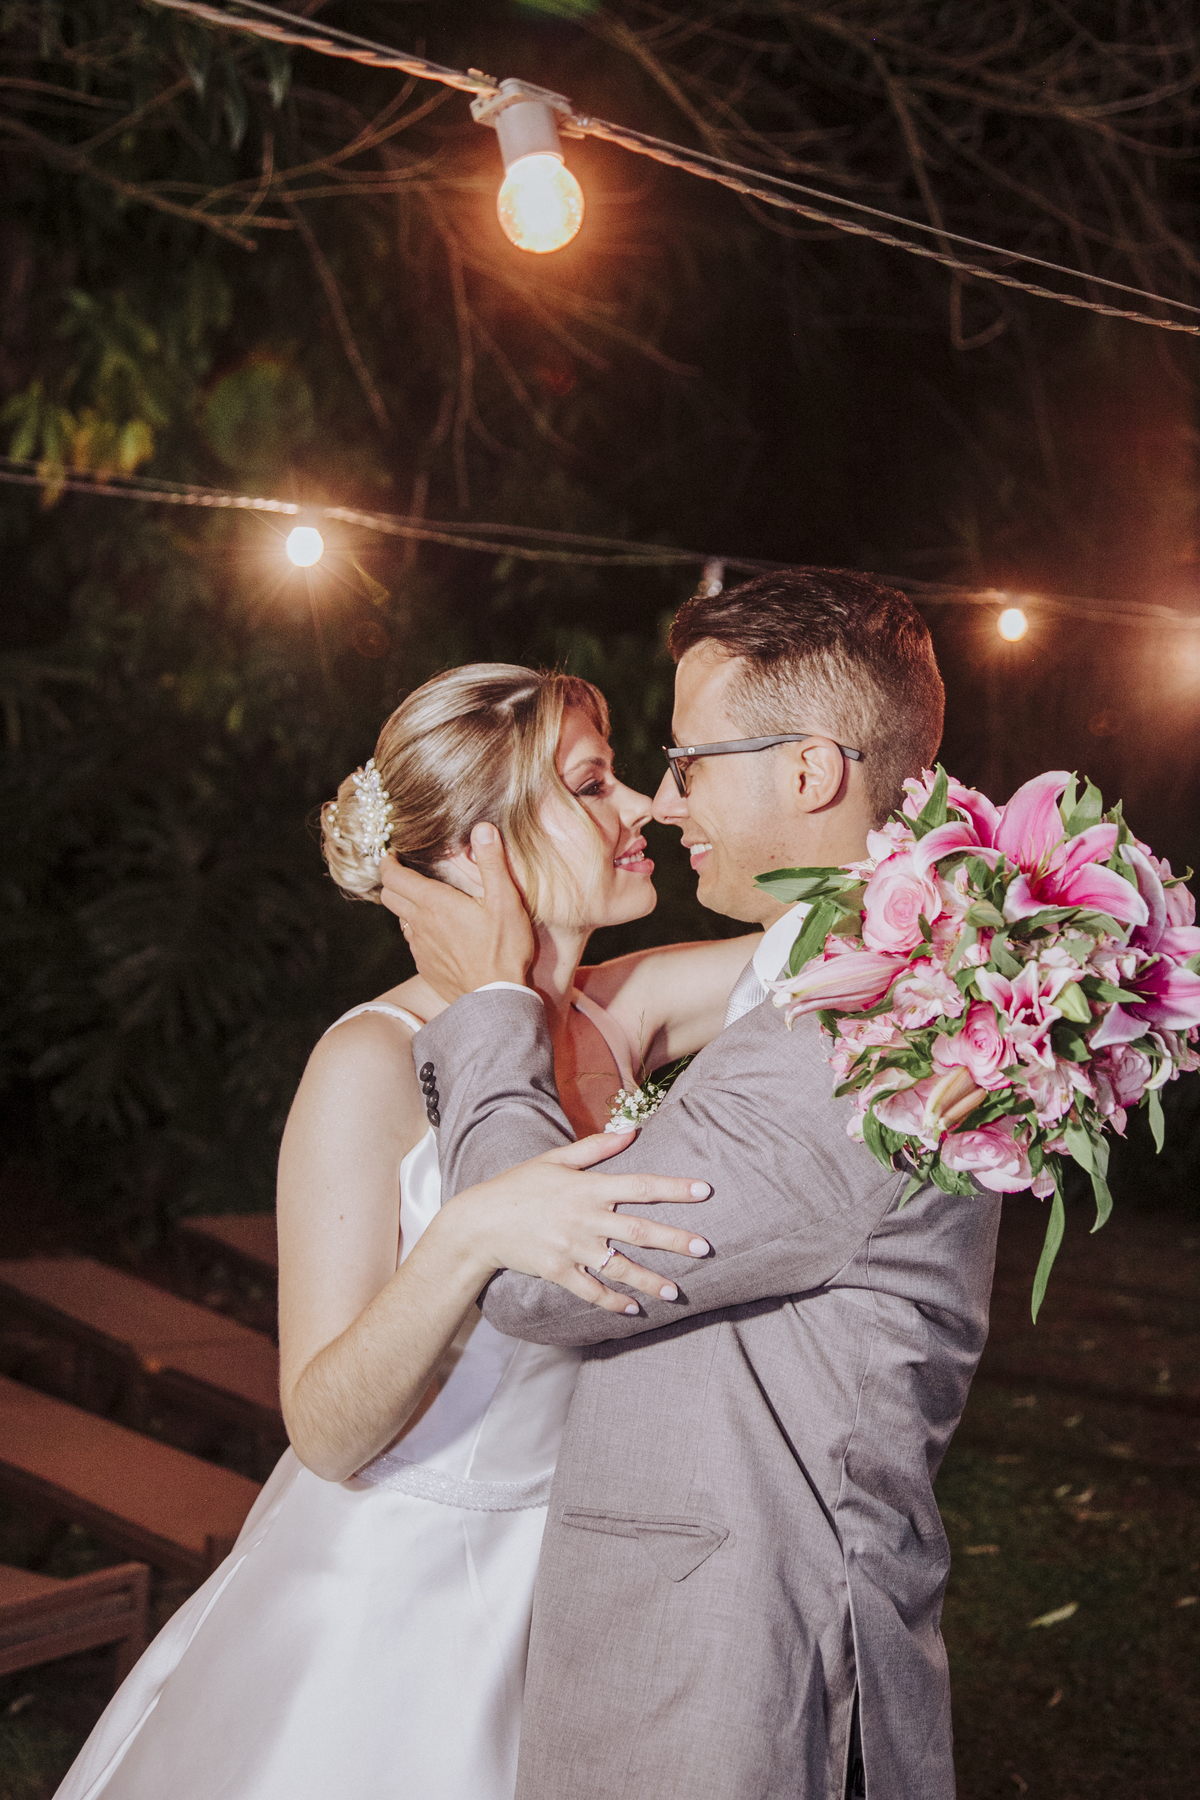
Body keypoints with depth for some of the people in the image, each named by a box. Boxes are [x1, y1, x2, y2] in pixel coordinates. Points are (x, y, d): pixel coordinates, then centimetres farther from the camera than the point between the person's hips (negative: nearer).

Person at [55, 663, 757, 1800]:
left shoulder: (623, 1013, -4)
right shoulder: (378, 1064, -21)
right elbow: (327, 1432, -23)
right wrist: (468, 1239, -39)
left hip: (560, 1578, 6)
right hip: (395, 1589, -5)